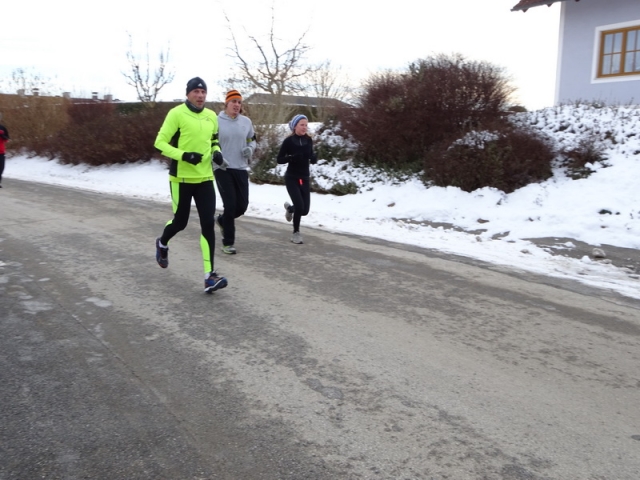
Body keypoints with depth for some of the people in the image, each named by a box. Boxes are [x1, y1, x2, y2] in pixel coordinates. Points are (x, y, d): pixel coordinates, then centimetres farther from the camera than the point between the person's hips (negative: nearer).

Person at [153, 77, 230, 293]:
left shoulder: (211, 116, 8)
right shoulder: (176, 114, -9)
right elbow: (160, 142, -10)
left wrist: (217, 153, 1)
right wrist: (183, 155, -23)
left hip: (205, 178, 4)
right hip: (182, 178, -4)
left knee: (208, 224, -5)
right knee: (180, 222, 8)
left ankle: (209, 276, -4)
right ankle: (162, 244, 45)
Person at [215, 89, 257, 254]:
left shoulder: (246, 121, 5)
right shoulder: (216, 121, -6)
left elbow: (252, 140, 18)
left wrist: (250, 149, -4)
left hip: (241, 169, 4)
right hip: (222, 169, -4)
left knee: (242, 205, 4)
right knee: (230, 205, -8)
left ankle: (221, 220, 37)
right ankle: (228, 242, 8)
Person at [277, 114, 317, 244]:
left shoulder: (308, 140, 2)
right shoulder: (289, 141, -11)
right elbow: (279, 159, -8)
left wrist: (313, 158, -8)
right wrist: (292, 157, -25)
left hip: (304, 178, 5)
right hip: (291, 178, -4)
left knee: (305, 210, 3)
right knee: (299, 206, -16)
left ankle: (289, 208, 39)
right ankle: (296, 232, 7)